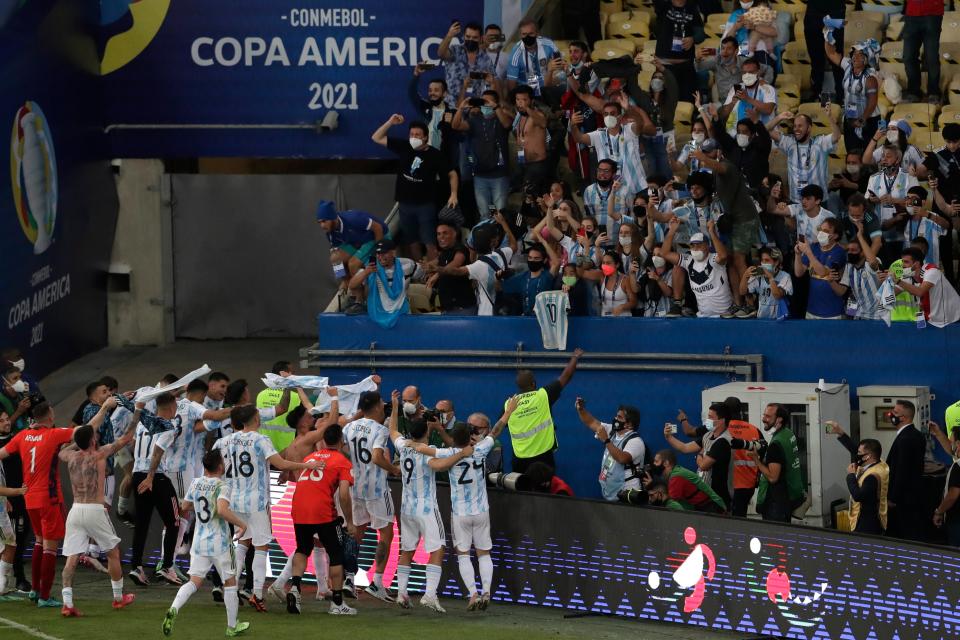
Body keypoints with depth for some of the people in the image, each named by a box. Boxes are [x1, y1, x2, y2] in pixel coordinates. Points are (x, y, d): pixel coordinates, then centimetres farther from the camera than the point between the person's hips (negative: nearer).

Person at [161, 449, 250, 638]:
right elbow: (223, 510, -30)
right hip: (220, 542, -4)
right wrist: (242, 524, -17)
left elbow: (185, 506, 18)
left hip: (199, 541, 4)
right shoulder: (223, 486, -14)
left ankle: (174, 609, -25)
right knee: (230, 582, 13)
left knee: (194, 582, 3)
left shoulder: (196, 484, 5)